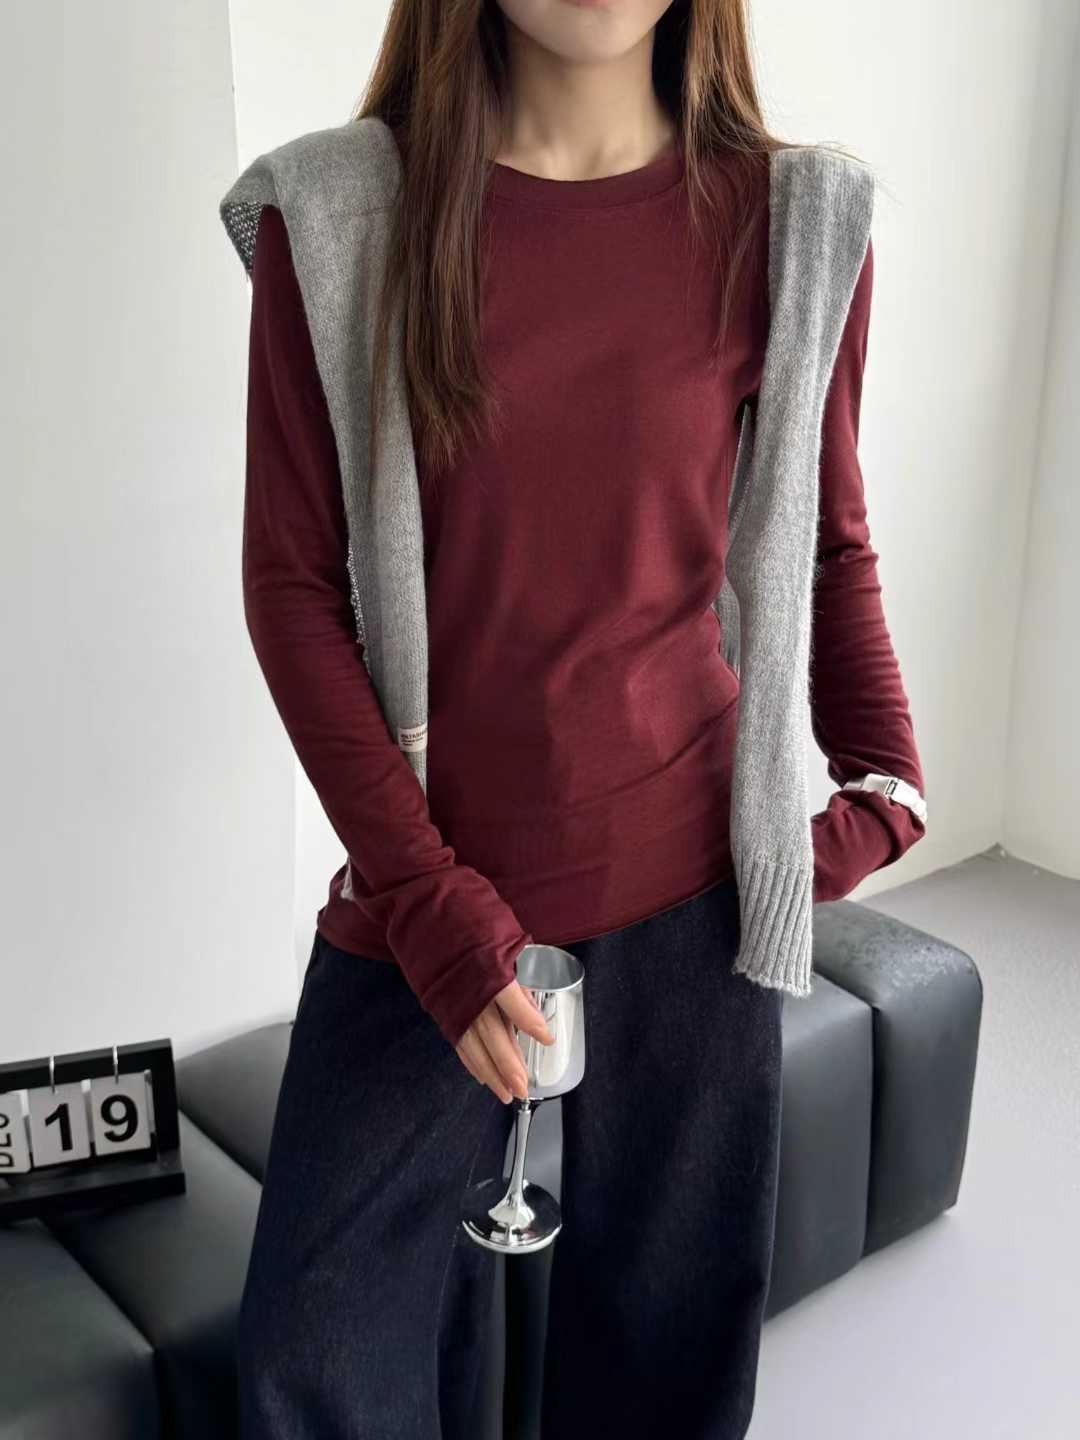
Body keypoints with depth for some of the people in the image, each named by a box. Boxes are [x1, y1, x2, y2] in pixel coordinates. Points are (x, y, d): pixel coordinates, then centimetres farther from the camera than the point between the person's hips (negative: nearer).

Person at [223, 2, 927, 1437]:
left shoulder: (787, 222, -2)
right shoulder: (334, 215, -5)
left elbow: (830, 546, 10)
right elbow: (291, 580, -5)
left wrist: (882, 781, -3)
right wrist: (428, 900, -10)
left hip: (690, 879, 1)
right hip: (434, 879, 0)